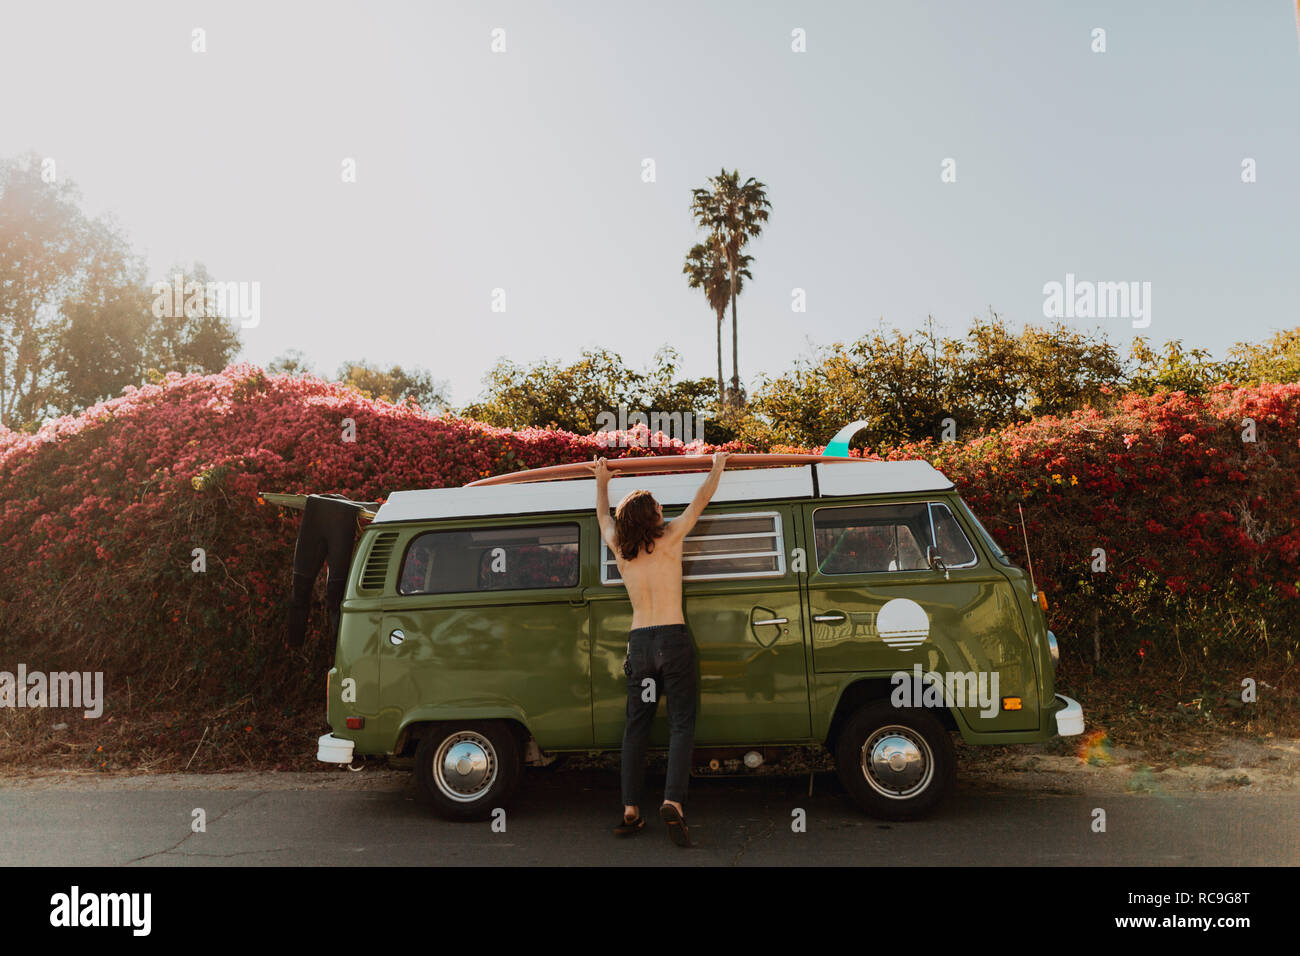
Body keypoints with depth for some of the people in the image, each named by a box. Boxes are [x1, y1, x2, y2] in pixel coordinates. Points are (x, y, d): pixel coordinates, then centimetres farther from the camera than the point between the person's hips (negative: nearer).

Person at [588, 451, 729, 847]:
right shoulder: (670, 537, -2)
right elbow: (701, 499, 9)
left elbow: (604, 516, 29)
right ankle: (673, 802, -16)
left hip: (639, 642, 4)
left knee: (636, 725, 11)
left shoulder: (619, 548, 8)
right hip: (673, 639, -4)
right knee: (681, 723, -1)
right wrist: (718, 465, 25)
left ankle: (630, 810, 11)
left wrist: (602, 480, 45)